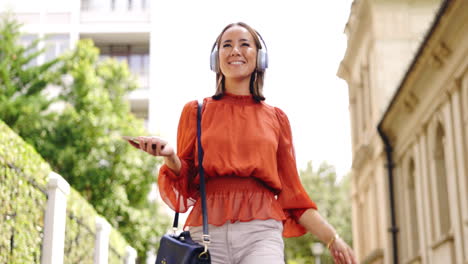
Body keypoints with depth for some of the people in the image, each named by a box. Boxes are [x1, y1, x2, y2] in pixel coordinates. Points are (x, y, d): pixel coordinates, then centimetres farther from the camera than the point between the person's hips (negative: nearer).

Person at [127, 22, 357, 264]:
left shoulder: (275, 118, 14)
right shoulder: (196, 112, 12)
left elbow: (291, 191, 13)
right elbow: (186, 185, 10)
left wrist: (332, 239, 6)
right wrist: (170, 156, -11)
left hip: (261, 232, 0)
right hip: (207, 230, 0)